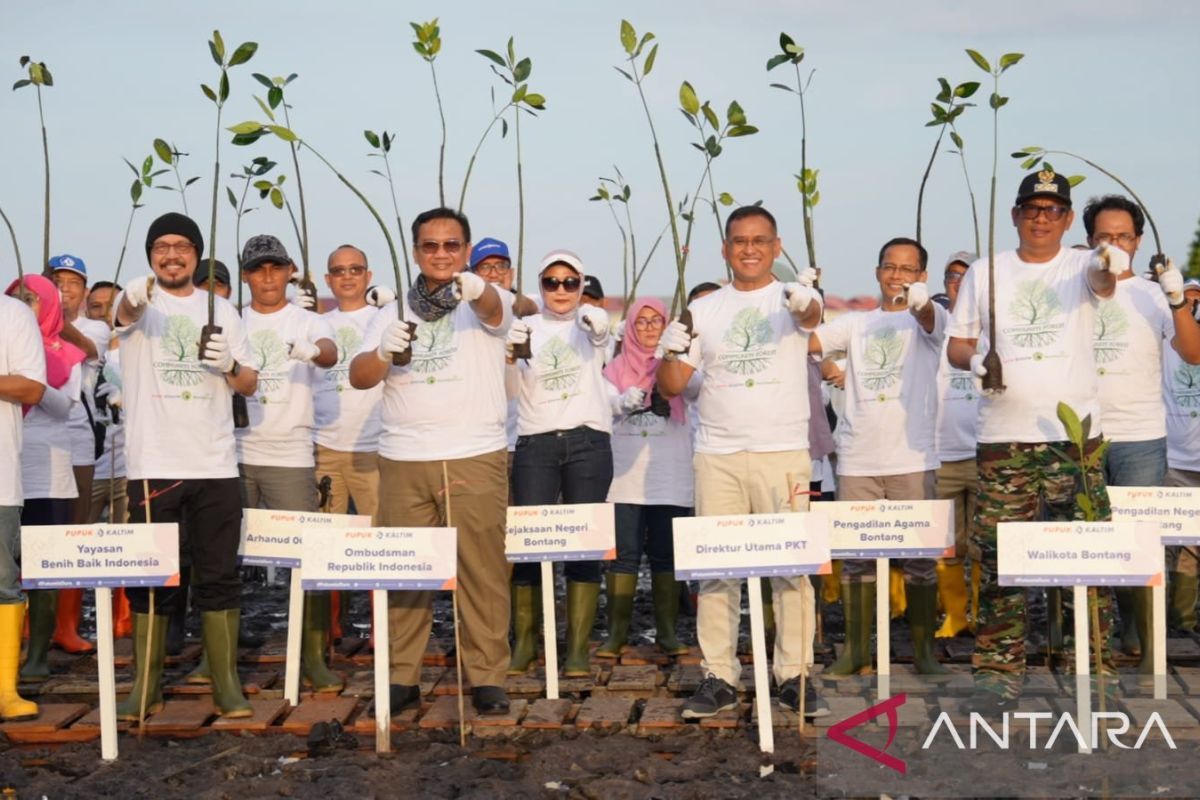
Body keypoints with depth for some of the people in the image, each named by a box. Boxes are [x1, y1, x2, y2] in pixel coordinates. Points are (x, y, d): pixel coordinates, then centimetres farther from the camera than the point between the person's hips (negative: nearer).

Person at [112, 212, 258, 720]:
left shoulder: (221, 309, 12)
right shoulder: (137, 302, 2)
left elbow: (250, 385, 13)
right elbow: (124, 313, -24)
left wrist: (230, 365, -10)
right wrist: (134, 298, -49)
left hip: (216, 467, 2)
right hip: (153, 466, -2)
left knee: (220, 577, 4)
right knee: (152, 578, 3)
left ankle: (227, 685, 10)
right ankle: (145, 687, 12)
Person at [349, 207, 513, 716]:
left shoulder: (484, 302, 5)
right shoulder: (393, 312, 16)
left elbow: (493, 311, -20)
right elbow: (358, 377, 9)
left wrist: (477, 289, -44)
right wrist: (383, 352, -13)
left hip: (475, 458, -3)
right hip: (403, 460, 3)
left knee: (482, 570, -2)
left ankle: (487, 678, 5)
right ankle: (402, 678, 11)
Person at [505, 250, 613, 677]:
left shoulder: (589, 323, 9)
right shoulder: (525, 327, 11)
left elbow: (601, 329, -15)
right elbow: (508, 390, 4)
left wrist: (597, 322, -38)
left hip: (588, 442, 0)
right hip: (535, 444, 0)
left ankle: (577, 648, 3)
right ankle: (523, 642, 9)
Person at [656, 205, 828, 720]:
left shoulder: (791, 300, 5)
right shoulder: (703, 310, 12)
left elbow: (811, 316, -20)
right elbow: (672, 387, 11)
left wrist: (807, 303, -44)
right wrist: (670, 354, -11)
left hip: (784, 454, -2)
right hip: (717, 456, 3)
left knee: (793, 566, -1)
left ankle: (794, 676, 8)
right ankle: (718, 678, 11)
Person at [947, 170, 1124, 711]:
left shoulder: (1081, 265, 4)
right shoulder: (984, 273, 10)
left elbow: (1101, 283, -20)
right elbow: (956, 345, 12)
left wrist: (1110, 270, -43)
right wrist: (975, 361, -10)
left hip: (1076, 436, -1)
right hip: (1003, 440, 1)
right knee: (998, 560, 2)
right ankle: (999, 671, 11)